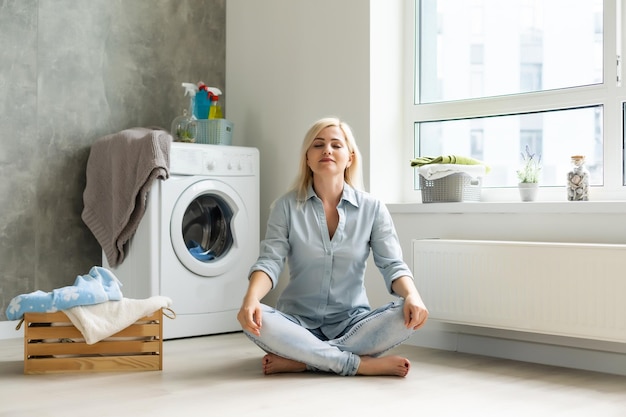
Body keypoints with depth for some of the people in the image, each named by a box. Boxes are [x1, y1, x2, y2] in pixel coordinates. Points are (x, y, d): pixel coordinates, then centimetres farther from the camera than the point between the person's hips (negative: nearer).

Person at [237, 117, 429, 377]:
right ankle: (362, 364, -27)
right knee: (257, 320, -32)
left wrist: (412, 295, -30)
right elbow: (270, 261, -10)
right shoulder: (287, 206, -1)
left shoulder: (372, 208, 1)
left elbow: (392, 264, -7)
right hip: (299, 320, -1)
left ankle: (300, 360, -25)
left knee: (407, 316, -28)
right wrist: (251, 298, -32)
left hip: (352, 321, 1)